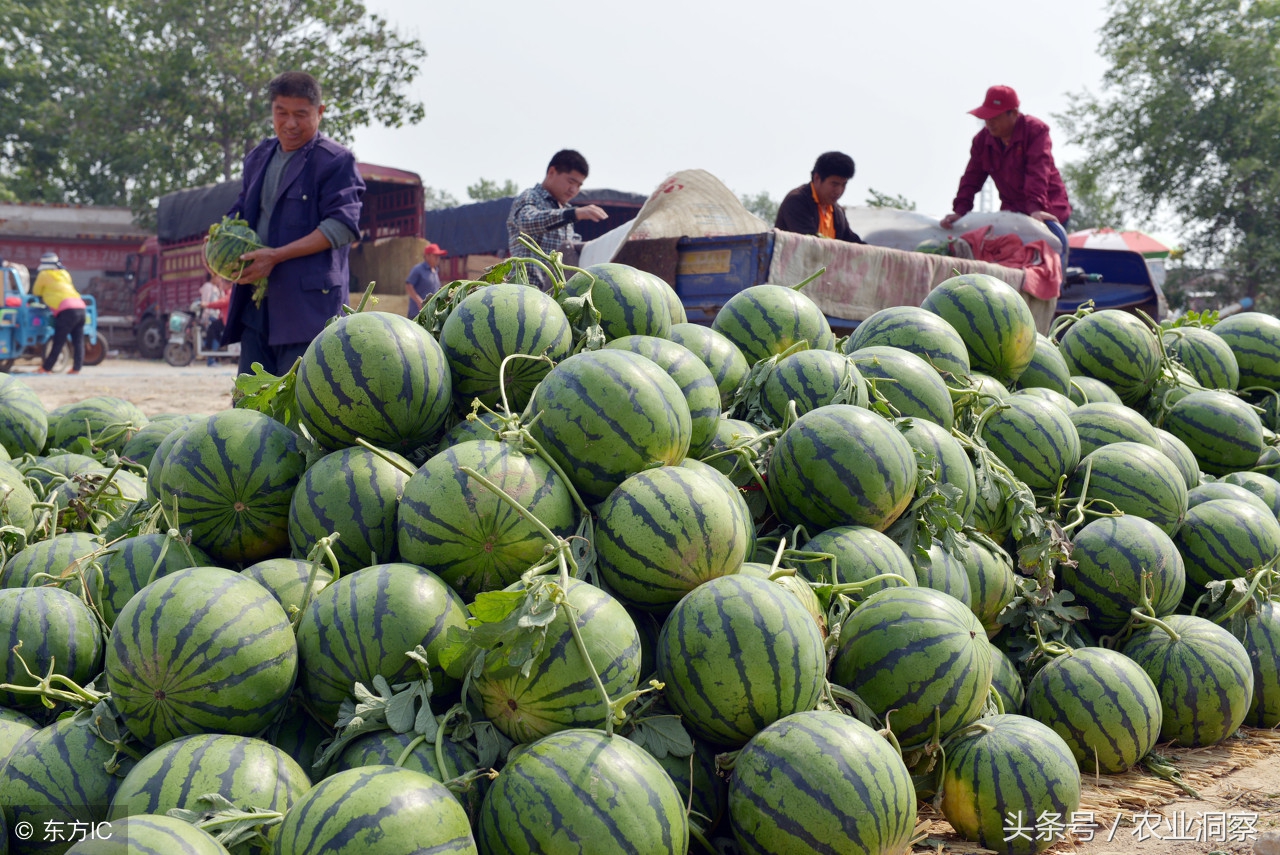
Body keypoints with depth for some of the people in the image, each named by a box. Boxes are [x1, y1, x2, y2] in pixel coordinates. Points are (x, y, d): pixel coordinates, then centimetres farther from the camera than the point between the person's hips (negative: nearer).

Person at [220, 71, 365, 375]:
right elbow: (242, 210, 28)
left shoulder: (336, 161, -4)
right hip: (255, 305, 7)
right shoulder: (258, 158, 19)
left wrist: (276, 256, -18)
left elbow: (342, 226, -13)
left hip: (308, 304, -7)